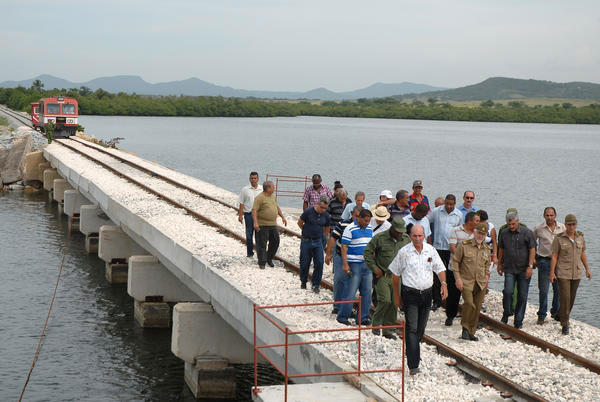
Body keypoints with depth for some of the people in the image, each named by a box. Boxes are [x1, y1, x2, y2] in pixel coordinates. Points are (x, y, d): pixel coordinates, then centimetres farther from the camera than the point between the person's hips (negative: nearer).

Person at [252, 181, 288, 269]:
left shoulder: (273, 196, 13)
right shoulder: (259, 198, -13)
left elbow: (277, 207, 26)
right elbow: (254, 210, -18)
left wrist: (282, 217, 22)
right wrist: (255, 222, -27)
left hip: (273, 224, 8)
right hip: (263, 225, -8)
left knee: (275, 242, 10)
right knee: (262, 244, -2)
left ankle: (269, 259, 27)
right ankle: (262, 263, 5)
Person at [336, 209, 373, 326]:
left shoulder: (370, 229, 12)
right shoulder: (350, 229, -8)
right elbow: (344, 247, -11)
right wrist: (345, 264, -18)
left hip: (367, 264, 6)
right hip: (355, 264, -6)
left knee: (367, 292, 5)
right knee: (351, 292, -6)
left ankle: (363, 318, 11)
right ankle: (342, 316, 4)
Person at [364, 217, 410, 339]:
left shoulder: (406, 239, 7)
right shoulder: (380, 238, -7)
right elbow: (367, 252, -2)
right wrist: (374, 268, -6)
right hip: (383, 275, -4)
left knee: (395, 303, 3)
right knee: (385, 301, -14)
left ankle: (388, 329, 14)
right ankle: (376, 324, 6)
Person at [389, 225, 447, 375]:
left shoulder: (430, 250, 4)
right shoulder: (404, 252, -5)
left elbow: (440, 268, 11)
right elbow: (395, 273, 3)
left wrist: (444, 283, -8)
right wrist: (396, 294, 4)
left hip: (426, 293, 4)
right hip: (410, 294, -4)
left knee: (421, 328, 15)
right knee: (412, 328, -10)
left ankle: (412, 351, 39)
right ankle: (413, 365, -14)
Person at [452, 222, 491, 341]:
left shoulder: (487, 249, 11)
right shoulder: (464, 246, -3)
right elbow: (455, 261, 0)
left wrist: (486, 279, 14)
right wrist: (458, 278, -6)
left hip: (481, 283, 4)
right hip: (466, 281, -4)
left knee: (477, 308, 4)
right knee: (469, 304, -19)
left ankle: (471, 332, 17)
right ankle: (465, 327, 2)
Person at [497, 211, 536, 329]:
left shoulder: (527, 233, -3)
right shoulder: (503, 234, 7)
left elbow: (532, 250, -4)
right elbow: (501, 249, 19)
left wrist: (530, 266, -10)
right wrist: (499, 264, 22)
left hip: (524, 270, -1)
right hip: (509, 269, 2)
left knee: (522, 296, 2)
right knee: (508, 291, -15)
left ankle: (518, 320, 12)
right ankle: (506, 314, 5)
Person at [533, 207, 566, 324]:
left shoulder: (562, 228, 3)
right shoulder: (538, 229, -2)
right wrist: (535, 258, 8)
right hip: (544, 261, -2)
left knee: (558, 289, 7)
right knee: (543, 290, -2)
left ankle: (555, 312, 25)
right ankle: (542, 315, 8)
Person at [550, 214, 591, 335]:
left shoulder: (580, 237, 3)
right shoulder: (559, 238, -9)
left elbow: (582, 254, 13)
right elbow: (554, 256, -7)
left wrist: (587, 269, 13)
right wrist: (552, 273, -12)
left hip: (576, 273, 5)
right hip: (563, 273, -5)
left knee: (571, 297, 13)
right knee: (565, 298, -11)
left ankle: (561, 316, 35)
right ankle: (565, 325, -4)